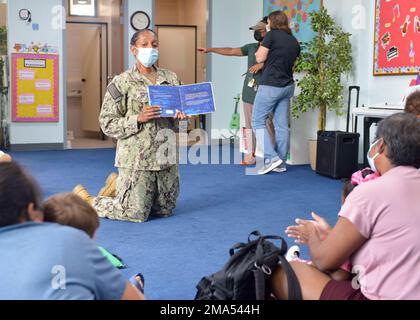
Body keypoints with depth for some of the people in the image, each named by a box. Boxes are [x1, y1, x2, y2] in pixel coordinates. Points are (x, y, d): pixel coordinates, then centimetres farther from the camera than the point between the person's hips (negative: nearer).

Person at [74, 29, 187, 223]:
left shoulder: (171, 79, 10)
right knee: (136, 214, -4)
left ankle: (118, 187, 36)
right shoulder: (122, 83, -5)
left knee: (165, 210, 16)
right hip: (136, 159, -6)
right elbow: (107, 124, -7)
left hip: (166, 157, 6)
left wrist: (180, 115, -5)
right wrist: (138, 118, -20)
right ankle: (85, 200, 20)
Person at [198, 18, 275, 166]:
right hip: (248, 93, 6)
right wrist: (210, 50, 18)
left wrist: (263, 64, -24)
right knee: (249, 125, 8)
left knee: (266, 125, -7)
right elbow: (231, 51, 19)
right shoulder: (251, 47, 15)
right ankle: (250, 155, 14)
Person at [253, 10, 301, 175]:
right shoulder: (294, 41, 12)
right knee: (282, 125, 8)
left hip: (271, 85, -7)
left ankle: (272, 158, -7)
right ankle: (281, 163, 11)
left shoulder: (272, 35, -8)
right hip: (287, 86, 7)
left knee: (258, 121, 2)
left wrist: (260, 48, 12)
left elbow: (260, 58, -7)